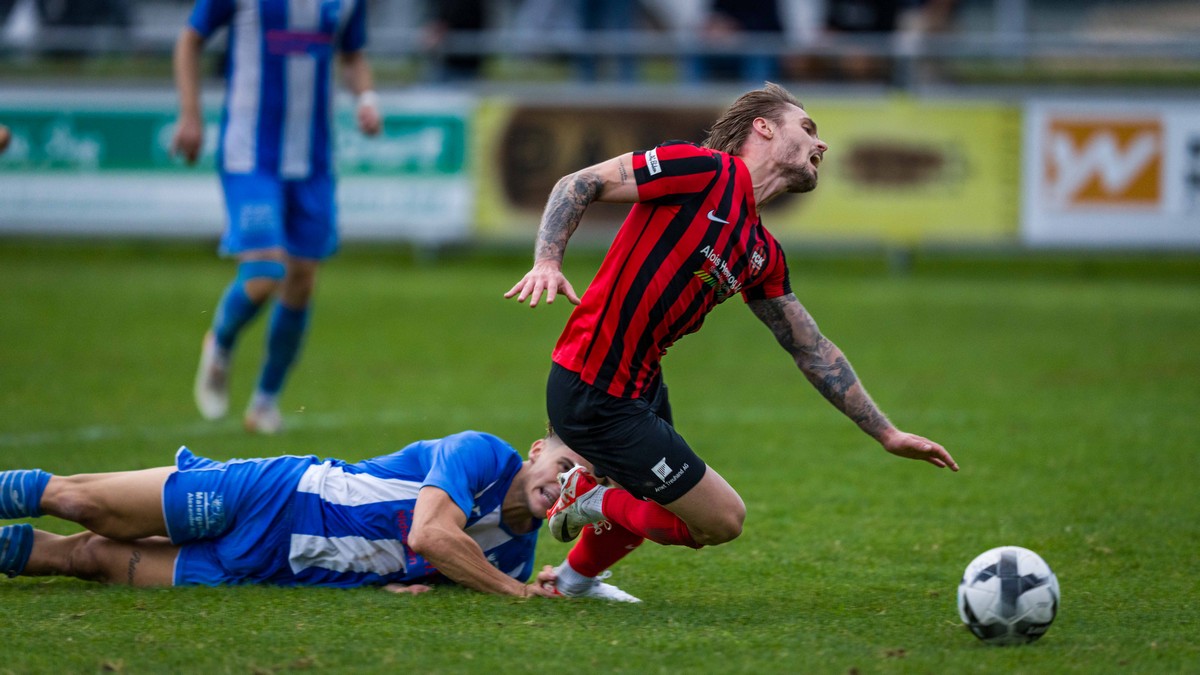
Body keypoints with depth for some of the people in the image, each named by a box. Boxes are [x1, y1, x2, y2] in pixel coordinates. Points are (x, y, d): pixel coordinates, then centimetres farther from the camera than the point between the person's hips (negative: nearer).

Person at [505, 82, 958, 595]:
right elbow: (579, 185, -13)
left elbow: (810, 349, 19)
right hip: (594, 396, -9)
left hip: (642, 387, 9)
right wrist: (547, 261, -29)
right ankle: (598, 507, 10)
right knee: (722, 519, -3)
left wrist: (887, 434, 19)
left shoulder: (763, 254, 12)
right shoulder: (707, 170, -13)